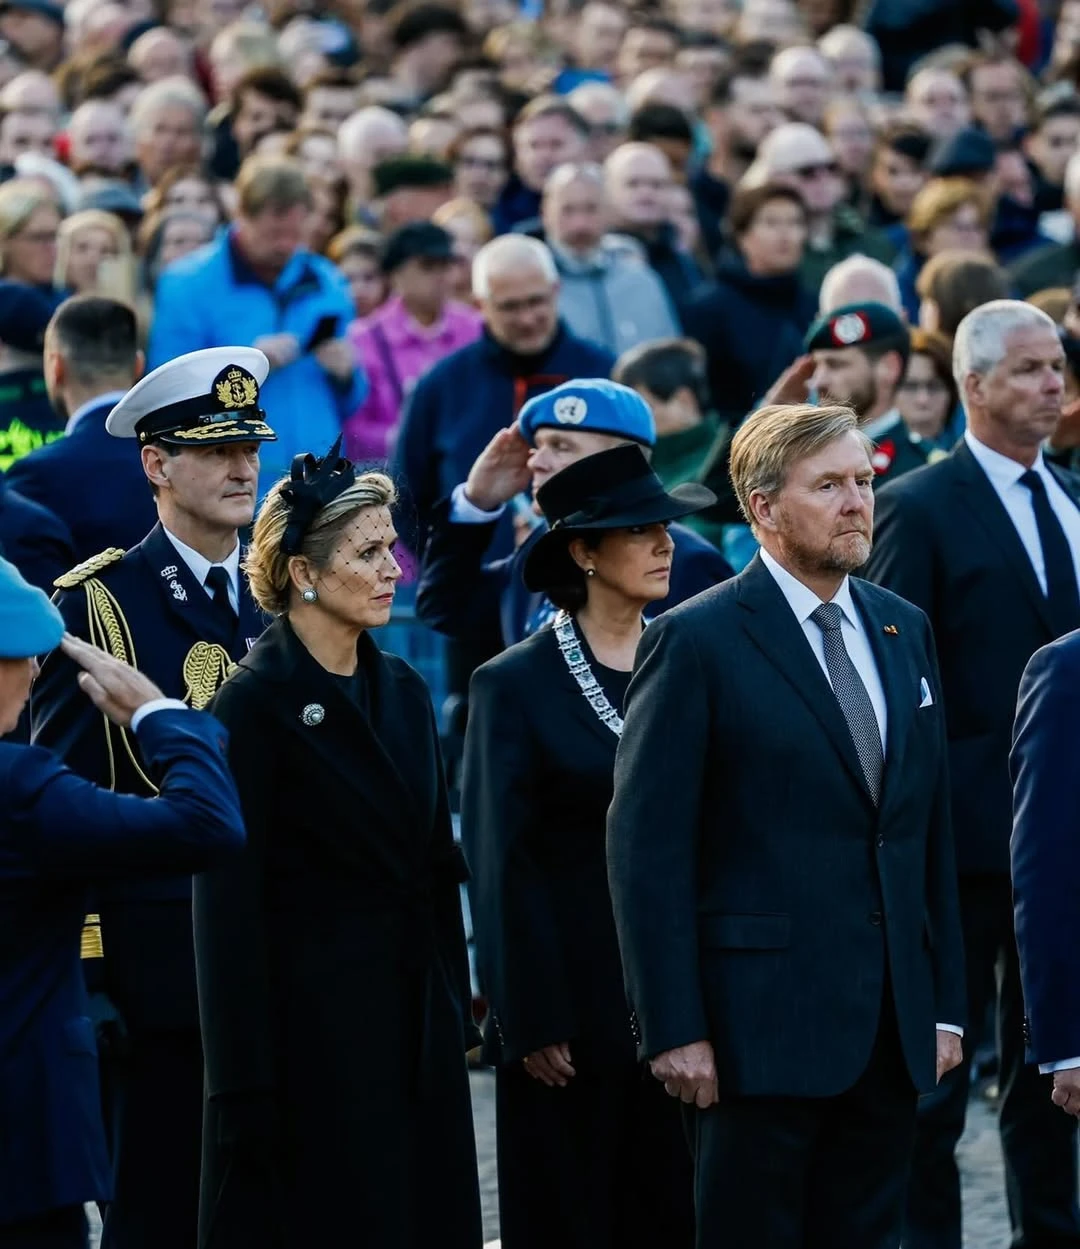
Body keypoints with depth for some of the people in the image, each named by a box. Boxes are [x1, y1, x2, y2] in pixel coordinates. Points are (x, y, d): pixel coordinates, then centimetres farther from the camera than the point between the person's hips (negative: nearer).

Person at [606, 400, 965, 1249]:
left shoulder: (905, 631, 13)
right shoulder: (696, 643, -7)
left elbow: (933, 830, 16)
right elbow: (648, 851, -10)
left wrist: (945, 1003, 11)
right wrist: (674, 1028, -14)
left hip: (892, 1024, 6)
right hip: (763, 1021, -6)